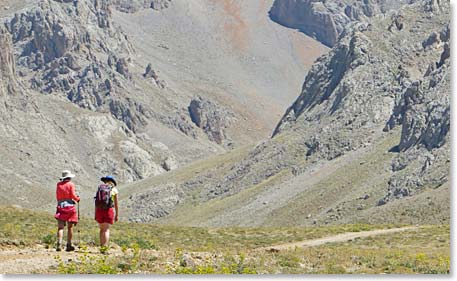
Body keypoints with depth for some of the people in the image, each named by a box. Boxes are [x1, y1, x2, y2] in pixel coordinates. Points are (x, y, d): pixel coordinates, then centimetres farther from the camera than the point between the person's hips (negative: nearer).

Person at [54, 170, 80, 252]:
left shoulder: (58, 184, 11)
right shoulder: (71, 184, 0)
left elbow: (57, 196, 13)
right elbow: (73, 195, -6)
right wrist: (77, 198, 13)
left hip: (60, 206, 3)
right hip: (69, 205, -3)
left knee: (60, 227, -4)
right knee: (70, 227, 6)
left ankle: (59, 244, -19)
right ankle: (69, 245, 5)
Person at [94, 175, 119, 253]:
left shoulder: (100, 188, 11)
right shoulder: (114, 190, 5)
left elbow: (96, 202, 7)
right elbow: (116, 204, 5)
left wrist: (95, 214, 8)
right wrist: (117, 215, 11)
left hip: (99, 210, 3)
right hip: (109, 210, -3)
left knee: (102, 229, 16)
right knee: (106, 230, -6)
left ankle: (102, 247, 13)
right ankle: (104, 248, -19)